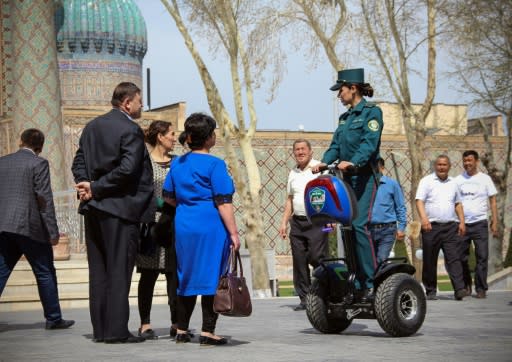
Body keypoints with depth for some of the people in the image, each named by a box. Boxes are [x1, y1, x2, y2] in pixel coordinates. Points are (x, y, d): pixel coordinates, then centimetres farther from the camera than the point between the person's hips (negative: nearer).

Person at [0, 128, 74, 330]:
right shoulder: (38, 163, -4)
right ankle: (53, 319, 12)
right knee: (45, 273, 7)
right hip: (29, 226, -5)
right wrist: (53, 232, -8)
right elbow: (44, 198, -10)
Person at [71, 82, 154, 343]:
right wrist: (96, 189, -12)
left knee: (98, 270, 10)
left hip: (93, 207, 7)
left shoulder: (92, 126, 14)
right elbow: (127, 169, -19)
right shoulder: (131, 130, -10)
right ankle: (116, 331, -3)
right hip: (119, 207, -7)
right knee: (119, 270, -3)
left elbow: (78, 161, 11)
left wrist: (85, 185, -2)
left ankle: (100, 329, 13)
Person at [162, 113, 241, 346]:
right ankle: (207, 332, -1)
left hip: (184, 226, 6)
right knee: (211, 277, -1)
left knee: (186, 277, 14)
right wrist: (233, 233, -11)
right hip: (211, 227, -6)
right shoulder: (214, 165, -9)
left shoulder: (177, 163, 10)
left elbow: (168, 196, 16)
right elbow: (223, 202, -13)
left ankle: (181, 331, 18)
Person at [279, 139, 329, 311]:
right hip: (297, 222, 6)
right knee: (299, 262, 3)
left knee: (318, 258, -11)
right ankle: (304, 298, 8)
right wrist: (284, 222, 17)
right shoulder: (293, 173, 18)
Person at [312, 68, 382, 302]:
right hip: (347, 178, 8)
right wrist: (325, 162, -4)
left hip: (365, 176, -8)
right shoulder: (345, 117, 21)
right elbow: (336, 145, 16)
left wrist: (352, 162, -32)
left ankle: (372, 282, -19)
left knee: (360, 224, -19)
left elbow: (370, 143, -17)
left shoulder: (371, 111, -3)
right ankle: (357, 282, 6)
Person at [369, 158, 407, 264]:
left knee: (381, 261, -11)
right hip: (369, 229, 2)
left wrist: (401, 227, -1)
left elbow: (400, 207, 5)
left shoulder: (392, 184, 3)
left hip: (387, 231, -2)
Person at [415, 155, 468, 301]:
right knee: (430, 261, 3)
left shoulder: (453, 183, 16)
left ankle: (459, 289, -15)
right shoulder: (426, 181, 2)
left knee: (454, 258, -8)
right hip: (431, 227, -3)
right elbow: (419, 201, -8)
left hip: (450, 226, 3)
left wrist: (462, 222, 11)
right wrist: (424, 218, -23)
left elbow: (458, 204, 22)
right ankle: (430, 291, 11)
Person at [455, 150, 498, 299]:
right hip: (461, 224, 2)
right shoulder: (458, 180, 7)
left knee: (482, 257, -4)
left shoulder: (485, 179, 5)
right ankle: (465, 286, 19)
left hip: (479, 223, -2)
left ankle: (481, 289, 1)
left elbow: (493, 201, 6)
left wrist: (494, 221, -2)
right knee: (461, 257, 5)